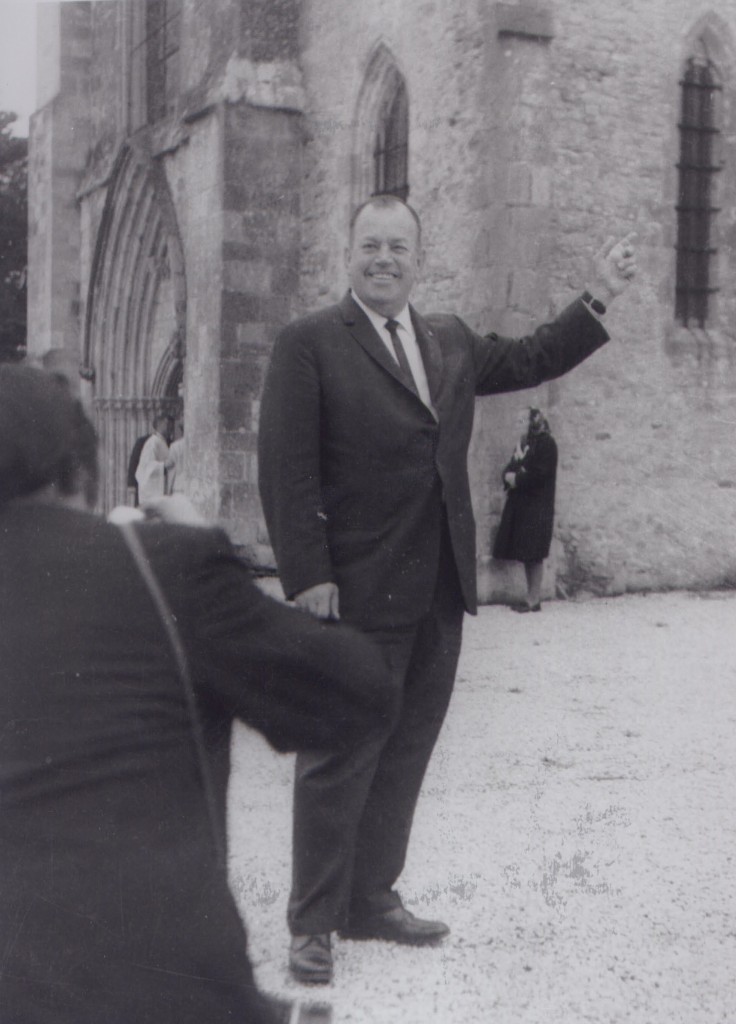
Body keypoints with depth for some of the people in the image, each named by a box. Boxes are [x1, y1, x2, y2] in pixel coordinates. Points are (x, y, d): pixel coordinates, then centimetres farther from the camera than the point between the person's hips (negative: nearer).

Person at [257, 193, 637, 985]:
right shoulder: (309, 344, -7)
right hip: (356, 595, -6)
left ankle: (372, 901, 30)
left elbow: (531, 359, 26)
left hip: (437, 594, 7)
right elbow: (287, 469, -12)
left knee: (403, 756, 15)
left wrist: (597, 298, 17)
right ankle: (312, 924, 16)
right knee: (339, 762, 2)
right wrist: (307, 577, -17)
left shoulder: (451, 343, 13)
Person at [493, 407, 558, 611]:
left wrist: (517, 478, -7)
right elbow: (508, 469, 16)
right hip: (519, 505, 8)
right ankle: (532, 597, 11)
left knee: (533, 554, -7)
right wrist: (510, 475, -6)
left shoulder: (546, 443, -6)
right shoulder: (523, 443, 19)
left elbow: (539, 474, -16)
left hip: (537, 507, -8)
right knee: (525, 554, 7)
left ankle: (534, 599, -5)